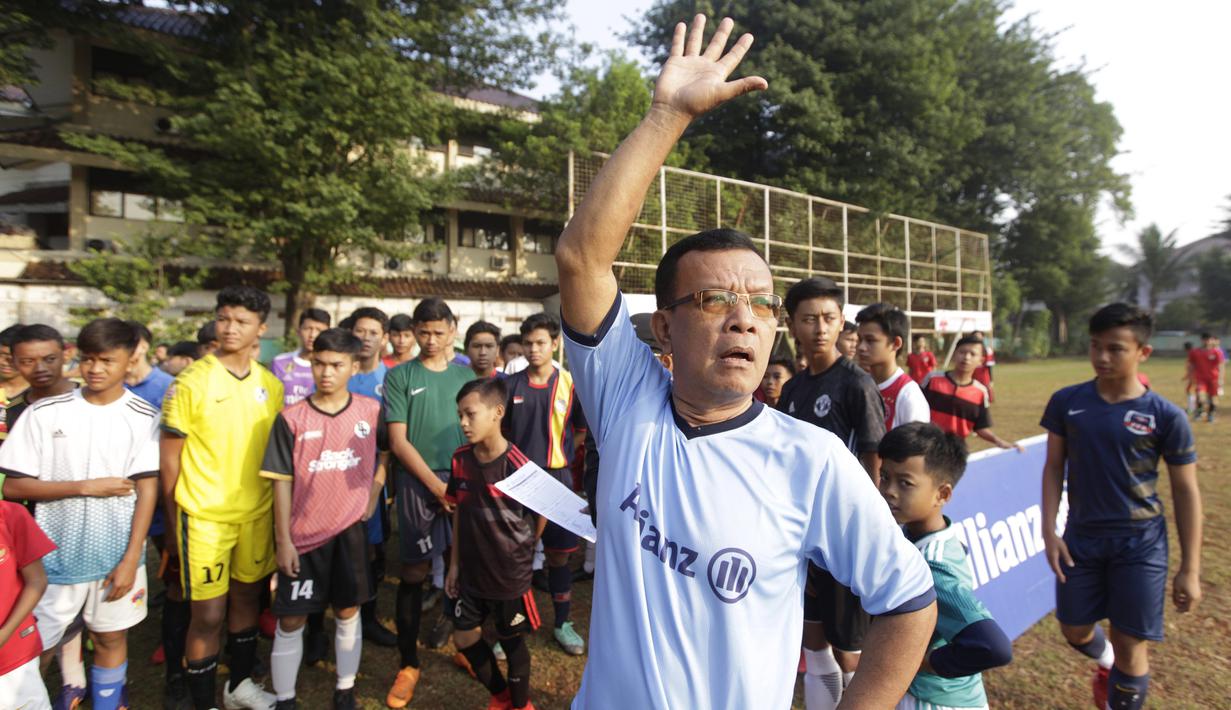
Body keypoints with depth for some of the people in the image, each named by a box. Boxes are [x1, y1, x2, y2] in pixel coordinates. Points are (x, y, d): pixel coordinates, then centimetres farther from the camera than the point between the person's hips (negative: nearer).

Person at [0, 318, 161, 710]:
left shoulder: (144, 417, -5)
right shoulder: (45, 412, -3)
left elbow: (147, 489, -6)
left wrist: (131, 558, -10)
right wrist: (87, 487, -13)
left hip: (117, 553, 0)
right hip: (57, 553, 1)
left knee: (111, 637, 13)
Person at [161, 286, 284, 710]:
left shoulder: (270, 385, 3)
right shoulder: (191, 382, -10)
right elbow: (169, 457, -5)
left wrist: (278, 510, 10)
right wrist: (174, 520, -3)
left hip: (257, 513, 5)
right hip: (204, 516, -4)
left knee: (247, 597, 18)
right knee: (208, 615, 2)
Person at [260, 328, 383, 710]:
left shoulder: (371, 411, -3)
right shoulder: (291, 418, -8)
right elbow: (282, 482, -6)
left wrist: (370, 502, 3)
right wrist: (283, 540, -7)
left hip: (351, 529, 1)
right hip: (304, 534, -1)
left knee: (348, 612, 13)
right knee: (290, 622, 6)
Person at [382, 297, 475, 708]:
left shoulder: (466, 375, 9)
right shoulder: (400, 377, 1)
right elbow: (398, 442, -4)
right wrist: (437, 486, -9)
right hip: (418, 483, -2)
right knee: (414, 573, 2)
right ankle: (408, 663, 15)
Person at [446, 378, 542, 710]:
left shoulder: (517, 466, -23)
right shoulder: (461, 459, -6)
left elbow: (541, 514, -8)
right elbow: (458, 511, 6)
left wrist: (518, 550, 5)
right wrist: (455, 563, 8)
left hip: (510, 574, -5)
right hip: (472, 570, 6)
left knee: (513, 643, 12)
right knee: (464, 637, 16)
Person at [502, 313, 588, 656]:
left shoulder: (570, 384, -2)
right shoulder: (511, 385, 0)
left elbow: (582, 431, 5)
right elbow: (499, 430, 9)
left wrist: (559, 457, -3)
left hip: (557, 478, 0)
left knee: (559, 554, 10)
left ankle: (562, 623, 26)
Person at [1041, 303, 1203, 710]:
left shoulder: (1166, 416, -9)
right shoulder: (1067, 402, -4)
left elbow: (1186, 493, -3)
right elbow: (1054, 467, 3)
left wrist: (1190, 569, -3)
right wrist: (1049, 531, -5)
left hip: (1140, 543, -2)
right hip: (1081, 537, 2)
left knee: (1131, 647, 1)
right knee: (1075, 631, 15)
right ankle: (1106, 661, 50)